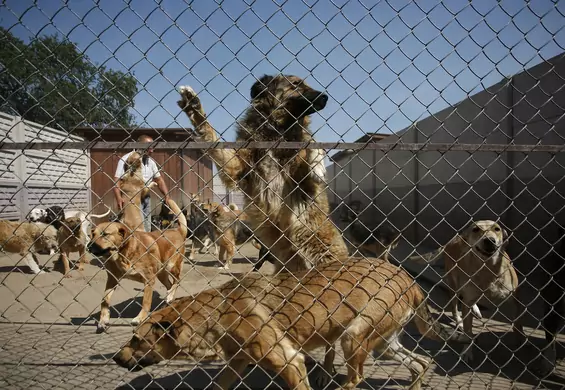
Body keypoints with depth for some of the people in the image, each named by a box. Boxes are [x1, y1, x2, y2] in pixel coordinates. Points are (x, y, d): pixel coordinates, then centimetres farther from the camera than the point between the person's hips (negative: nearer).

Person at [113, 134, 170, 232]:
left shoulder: (150, 161, 11)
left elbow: (159, 179, 16)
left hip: (146, 198, 7)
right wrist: (119, 198, -30)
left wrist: (167, 195, 2)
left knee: (147, 229, 10)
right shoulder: (126, 159, -10)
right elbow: (117, 180, -15)